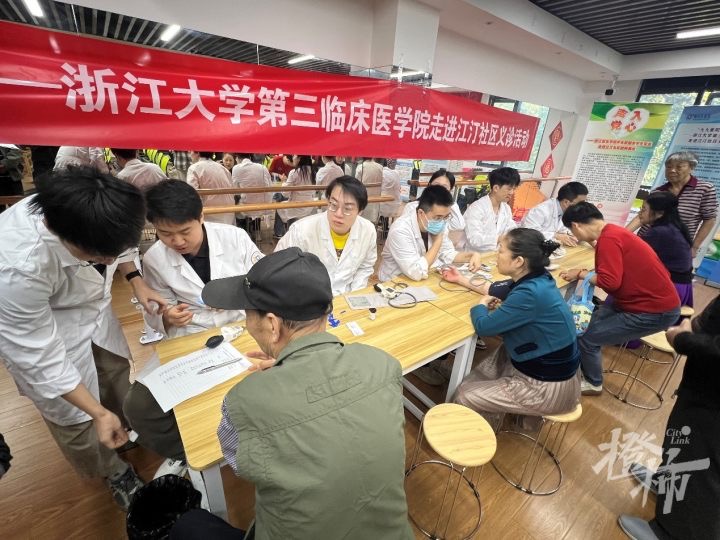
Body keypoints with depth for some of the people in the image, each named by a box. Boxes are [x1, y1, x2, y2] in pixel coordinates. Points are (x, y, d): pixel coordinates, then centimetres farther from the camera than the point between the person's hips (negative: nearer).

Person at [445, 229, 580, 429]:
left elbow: (483, 326, -22)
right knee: (470, 384, 10)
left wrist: (482, 303, -1)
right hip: (538, 365, 9)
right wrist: (463, 280, 20)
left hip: (549, 387, -9)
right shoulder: (536, 279, -3)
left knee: (465, 397, -4)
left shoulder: (531, 294, -32)